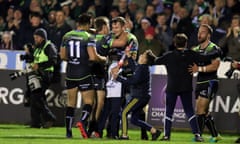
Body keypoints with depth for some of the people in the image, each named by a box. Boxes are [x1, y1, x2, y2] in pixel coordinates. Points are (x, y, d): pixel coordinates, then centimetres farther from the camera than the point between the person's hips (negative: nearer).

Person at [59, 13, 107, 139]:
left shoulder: (67, 36, 5)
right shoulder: (88, 37, -10)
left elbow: (63, 56, 10)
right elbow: (93, 57, -18)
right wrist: (104, 59, -1)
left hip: (70, 73, 5)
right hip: (84, 74, -5)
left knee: (71, 102, 12)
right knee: (88, 102, 0)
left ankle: (68, 131, 9)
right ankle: (82, 121, -26)